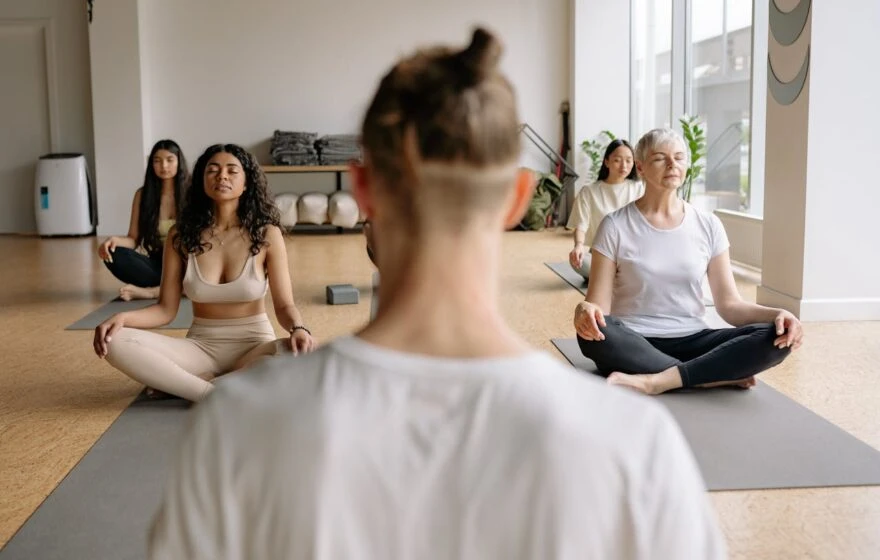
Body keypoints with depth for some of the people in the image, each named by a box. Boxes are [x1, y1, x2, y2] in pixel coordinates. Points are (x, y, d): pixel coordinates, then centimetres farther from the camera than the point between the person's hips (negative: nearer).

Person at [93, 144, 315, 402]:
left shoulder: (266, 234, -6)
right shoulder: (181, 235, -1)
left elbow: (284, 305, -8)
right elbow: (166, 309, 0)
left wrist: (298, 329, -31)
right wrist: (122, 317, -21)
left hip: (254, 346, -1)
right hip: (201, 346, 1)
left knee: (299, 354, -37)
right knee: (116, 342, -23)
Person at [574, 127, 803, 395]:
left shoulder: (708, 226, 6)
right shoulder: (616, 226, -2)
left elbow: (729, 304, 4)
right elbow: (598, 303, -7)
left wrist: (776, 314, -16)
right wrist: (585, 311, -32)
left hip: (691, 342, 2)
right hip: (635, 345, -2)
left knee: (776, 337, -22)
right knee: (594, 333, -37)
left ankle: (657, 381, -30)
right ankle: (720, 376, -24)